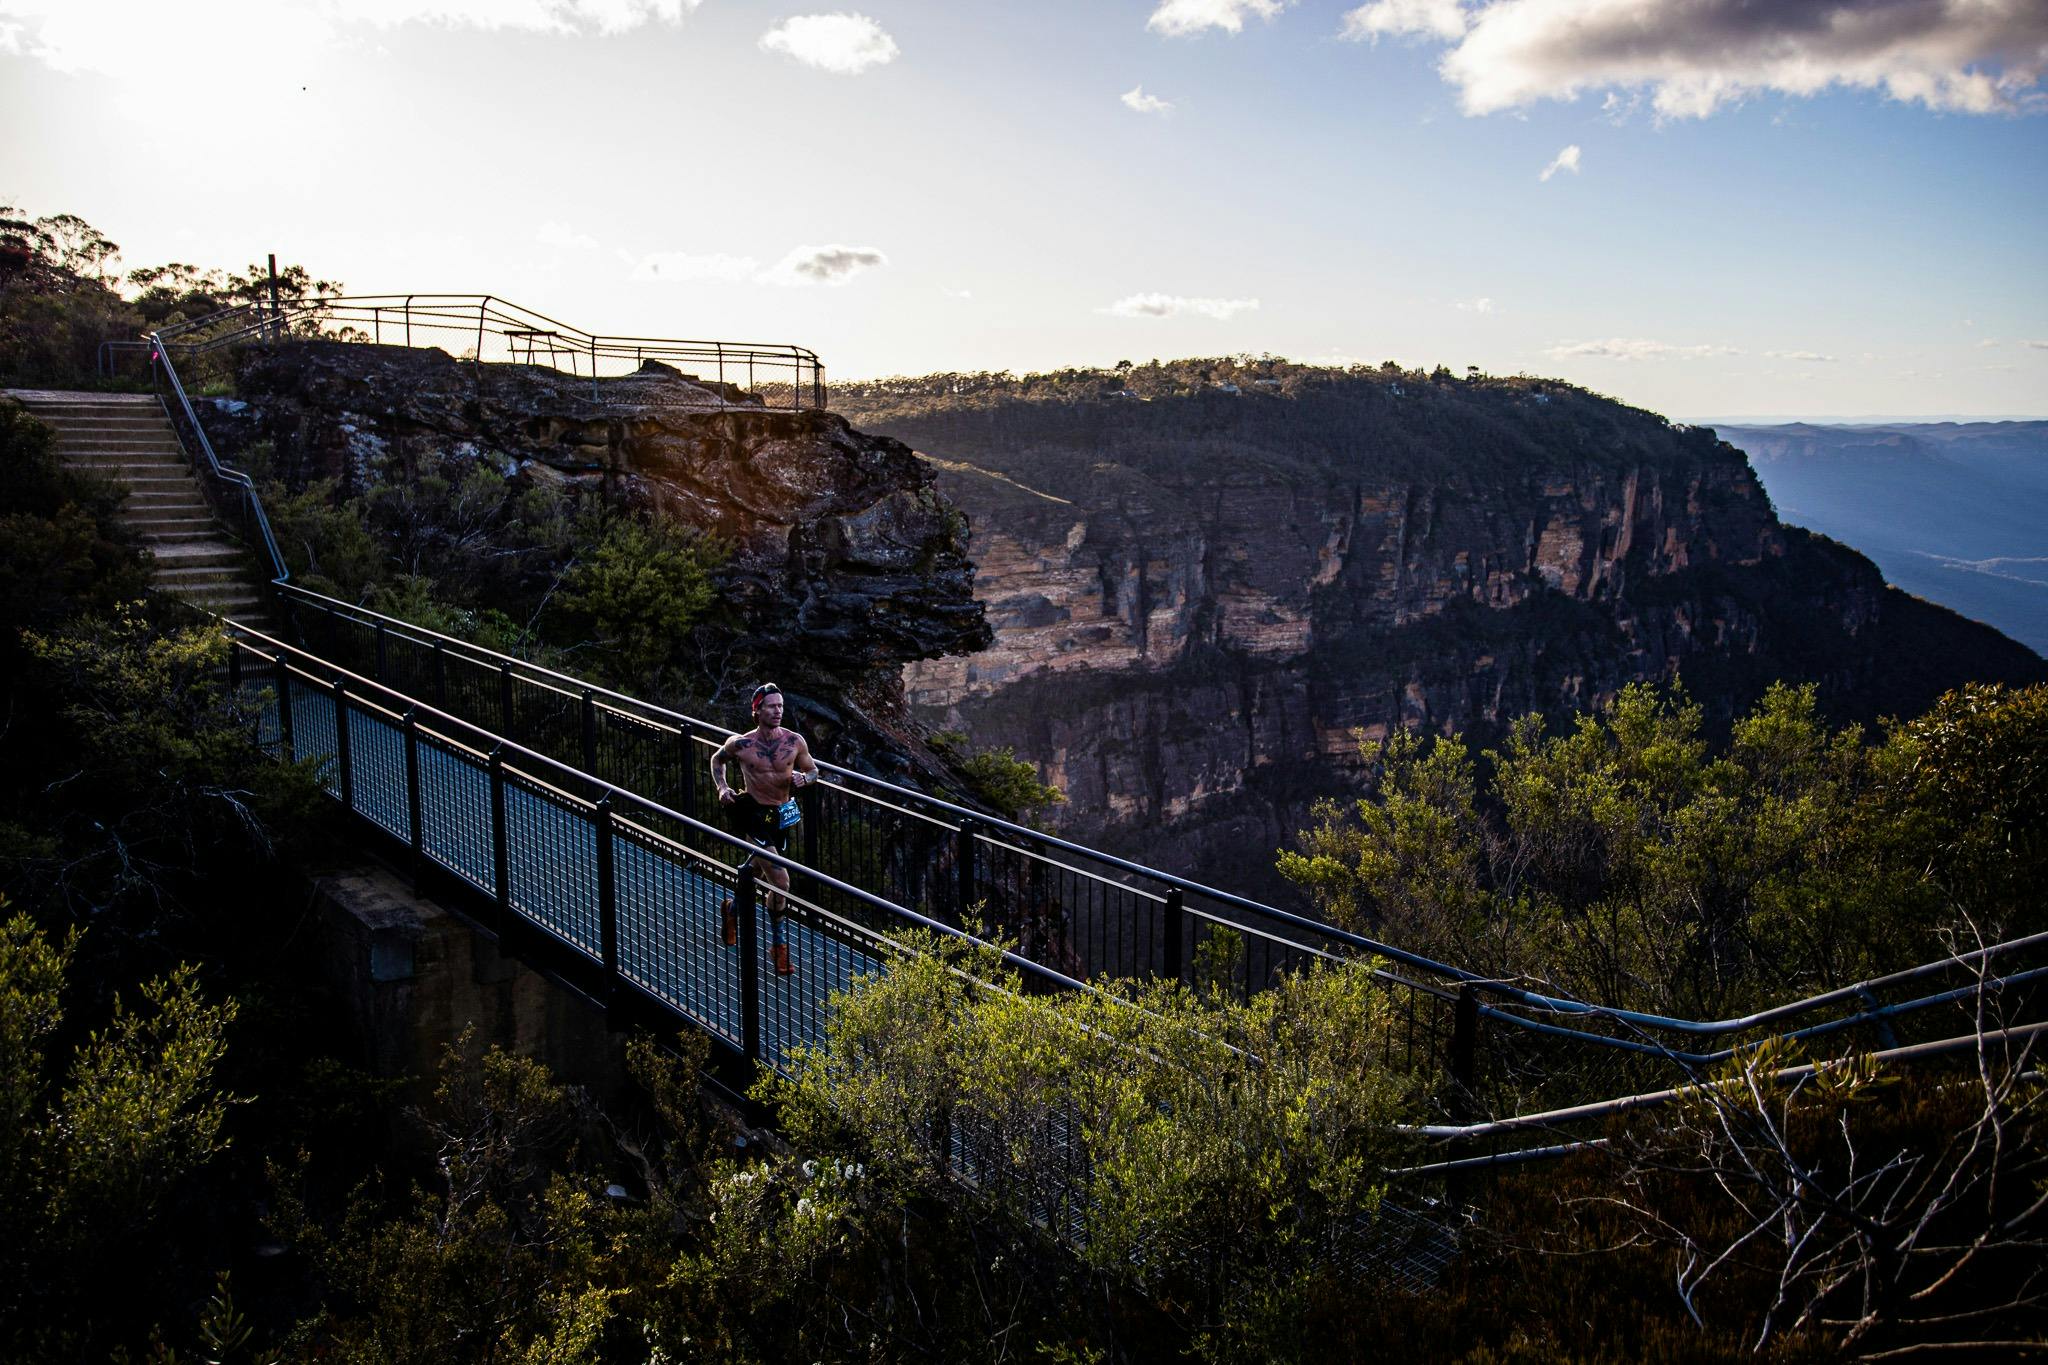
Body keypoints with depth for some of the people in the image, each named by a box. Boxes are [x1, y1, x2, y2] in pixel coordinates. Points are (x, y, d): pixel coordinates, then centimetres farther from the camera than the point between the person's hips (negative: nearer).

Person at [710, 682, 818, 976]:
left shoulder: (795, 741, -6)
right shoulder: (741, 744, -11)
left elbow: (813, 770, 8)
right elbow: (718, 759, 10)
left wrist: (803, 778, -14)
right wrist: (721, 788, -4)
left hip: (782, 816, 4)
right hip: (754, 815, -4)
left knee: (761, 875, 21)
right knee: (780, 881, -14)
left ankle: (732, 908, 51)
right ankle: (780, 944, 3)